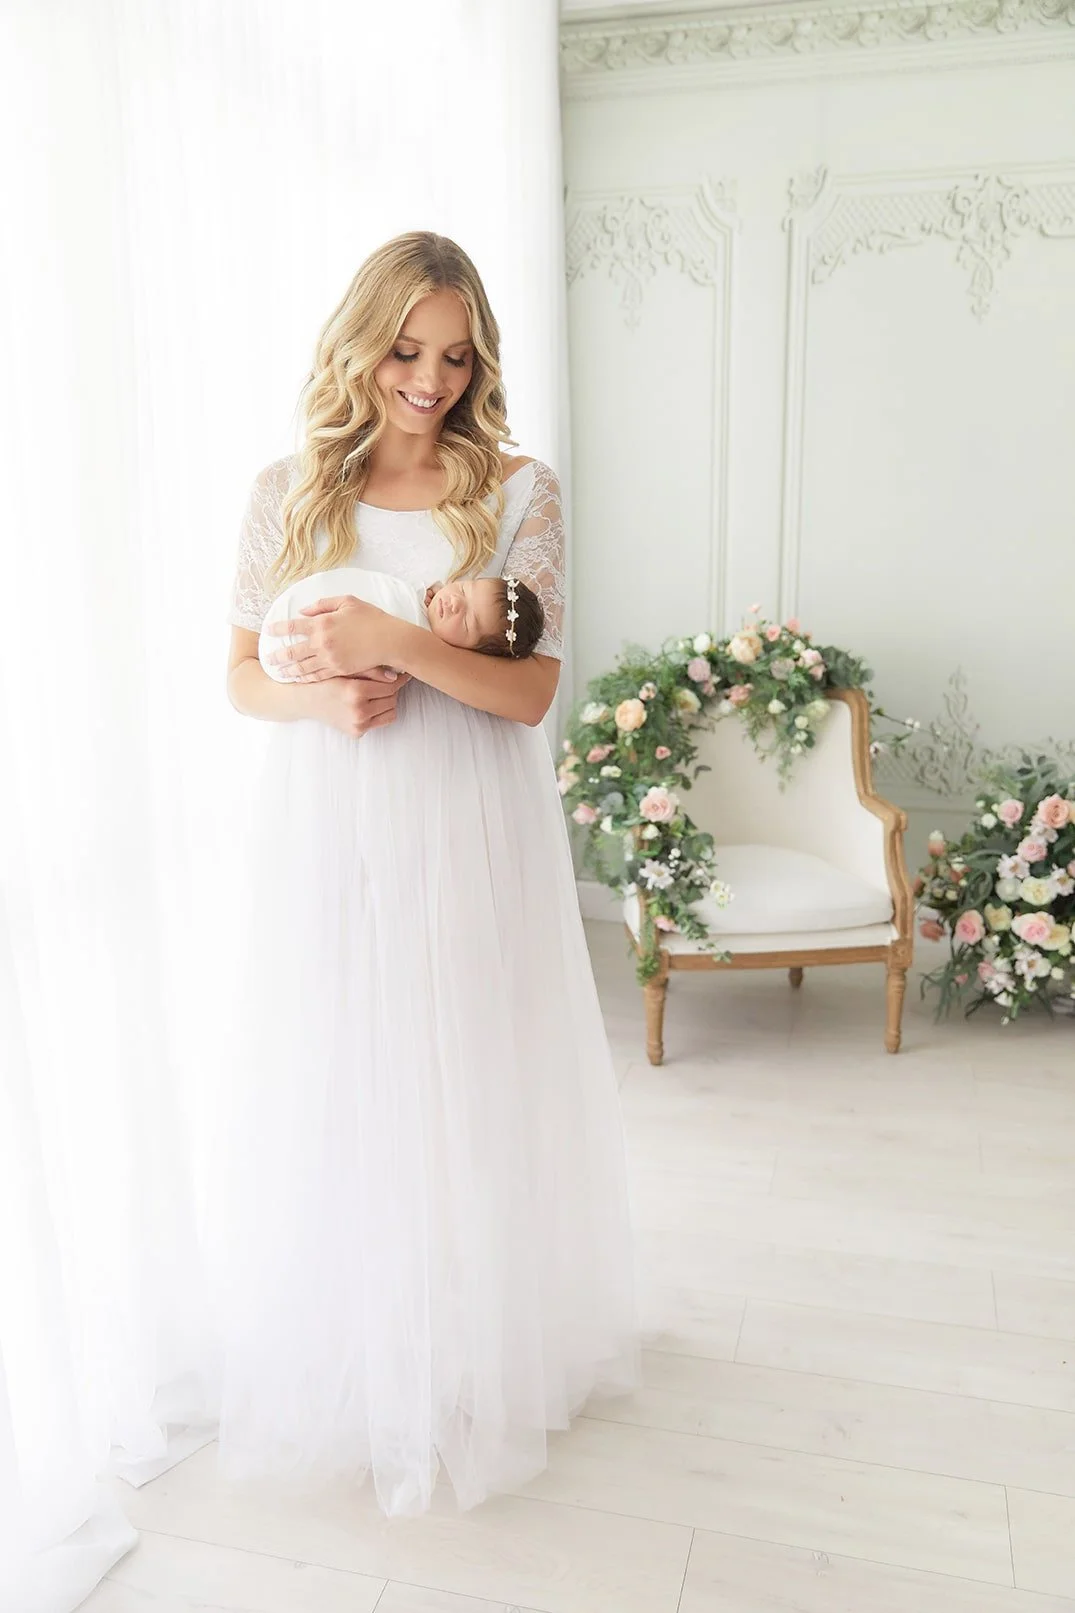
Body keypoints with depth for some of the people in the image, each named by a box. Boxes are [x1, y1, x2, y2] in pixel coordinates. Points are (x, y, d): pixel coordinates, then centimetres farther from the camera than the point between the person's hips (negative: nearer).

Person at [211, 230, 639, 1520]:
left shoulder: (516, 492, -2)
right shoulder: (288, 491, 4)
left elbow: (530, 691, -7)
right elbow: (243, 679, 6)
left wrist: (393, 643, -21)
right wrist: (323, 698, -15)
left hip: (467, 839, -1)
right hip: (323, 837, 2)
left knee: (468, 1096, 10)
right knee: (331, 1100, 11)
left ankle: (479, 1364, 35)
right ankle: (344, 1372, 36)